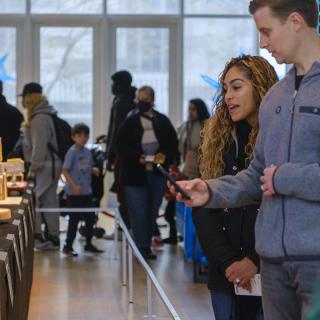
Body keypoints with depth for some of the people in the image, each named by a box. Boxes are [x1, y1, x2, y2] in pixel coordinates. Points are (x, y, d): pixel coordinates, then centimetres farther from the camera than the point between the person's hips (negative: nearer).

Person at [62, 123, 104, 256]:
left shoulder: (87, 152, 8)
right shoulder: (72, 152, -12)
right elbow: (65, 170, -14)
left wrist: (94, 170, -4)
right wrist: (74, 186, -22)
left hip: (86, 191, 7)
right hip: (74, 193, -7)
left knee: (90, 217, 12)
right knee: (74, 219, -2)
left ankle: (88, 244, 25)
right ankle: (68, 246, 9)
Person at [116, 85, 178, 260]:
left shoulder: (163, 121, 6)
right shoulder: (130, 122, 1)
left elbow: (173, 144, 6)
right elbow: (122, 145, -3)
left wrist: (165, 156, -14)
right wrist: (137, 158, -18)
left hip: (158, 173, 2)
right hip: (136, 173, -2)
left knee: (152, 211, 9)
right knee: (138, 211, -5)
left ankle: (146, 245, 19)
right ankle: (143, 246, -1)